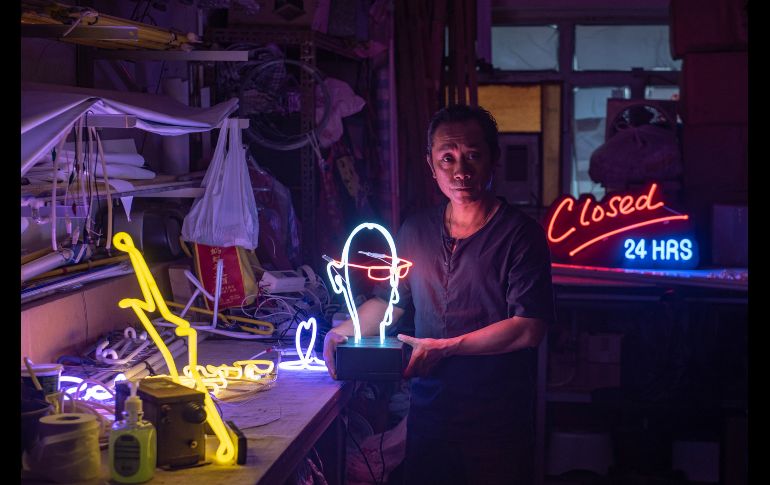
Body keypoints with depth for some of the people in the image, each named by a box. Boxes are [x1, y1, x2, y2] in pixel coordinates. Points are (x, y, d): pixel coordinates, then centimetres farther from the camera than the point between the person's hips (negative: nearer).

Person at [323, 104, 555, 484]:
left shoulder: (520, 234, -11)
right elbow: (388, 301, 17)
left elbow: (528, 330, -17)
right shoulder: (415, 231, 6)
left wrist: (444, 348, -18)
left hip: (496, 422, -4)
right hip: (427, 413, 4)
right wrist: (344, 331, 0)